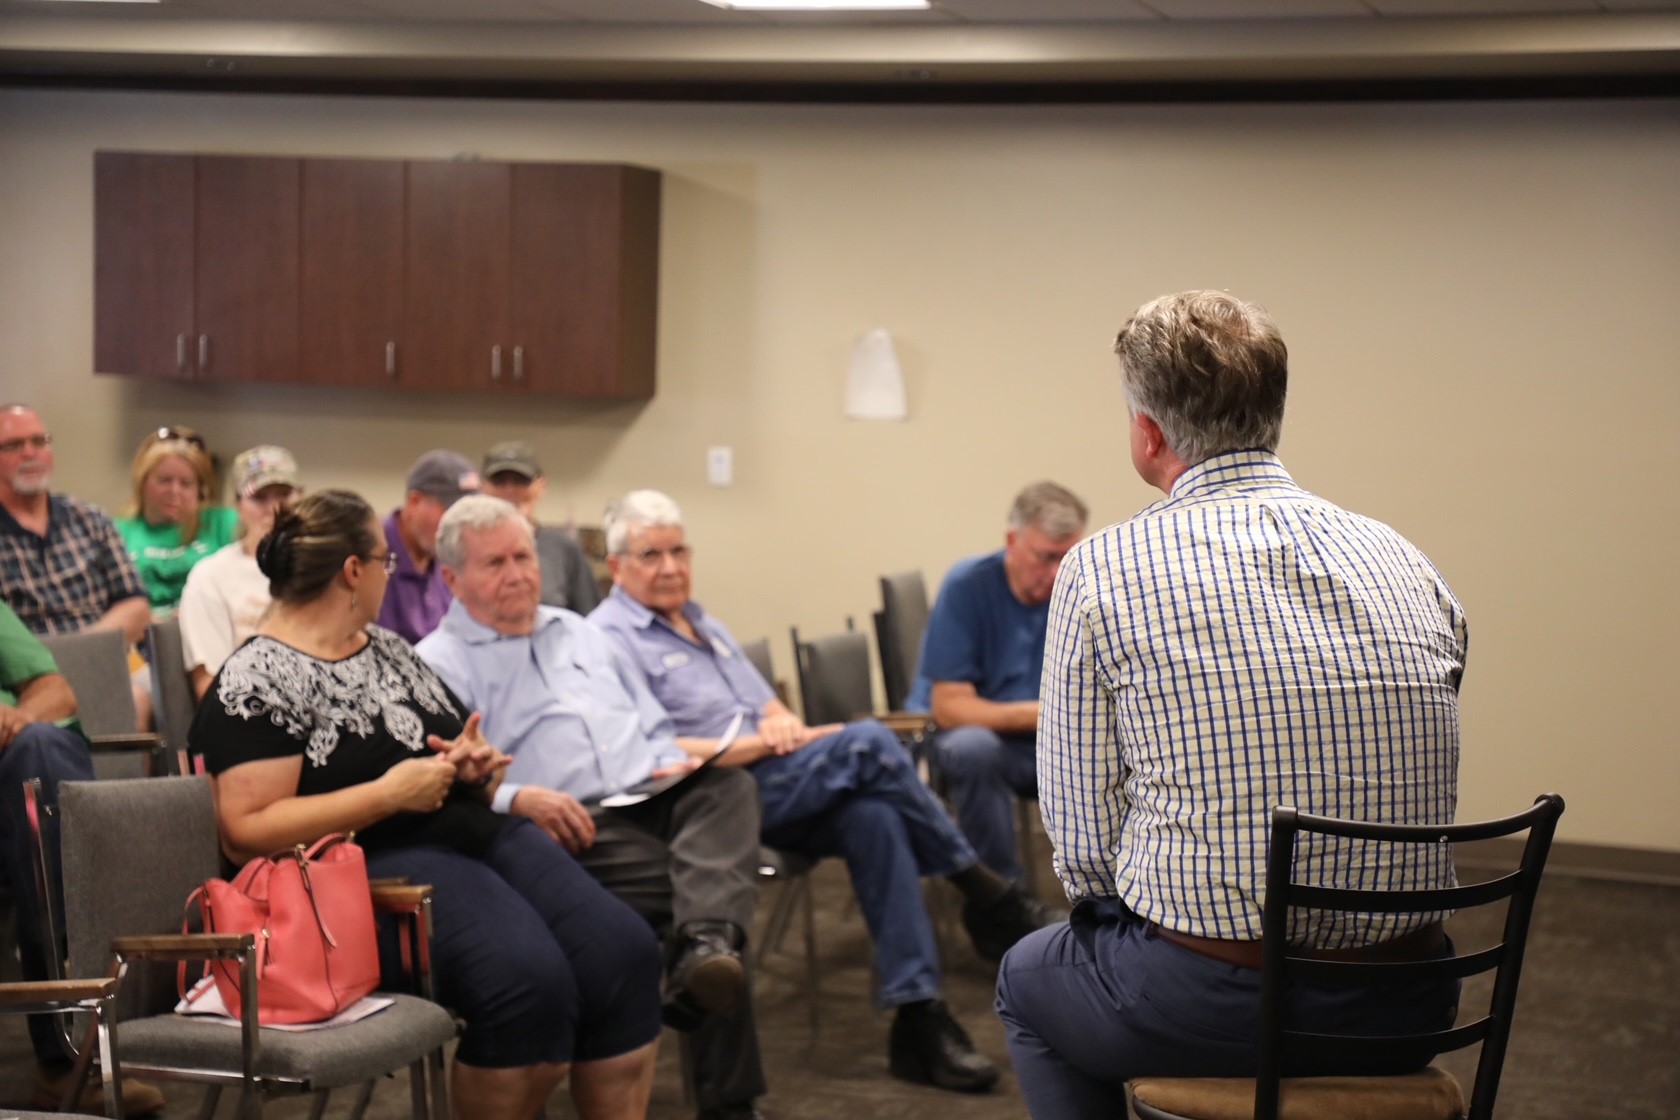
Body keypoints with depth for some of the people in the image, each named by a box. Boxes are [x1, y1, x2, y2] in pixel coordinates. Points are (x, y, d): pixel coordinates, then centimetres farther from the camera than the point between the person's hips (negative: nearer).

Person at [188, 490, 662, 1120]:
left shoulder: (389, 649, 19)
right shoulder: (256, 682, -5)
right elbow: (247, 831, -15)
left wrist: (479, 766, 4)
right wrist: (389, 793, -17)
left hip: (477, 832, 8)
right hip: (377, 863, -7)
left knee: (623, 949, -17)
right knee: (528, 976, -30)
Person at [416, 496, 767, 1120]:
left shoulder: (578, 632, 29)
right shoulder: (439, 663, 6)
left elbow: (653, 724, 31)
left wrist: (671, 764, 7)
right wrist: (516, 798, -24)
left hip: (658, 800, 6)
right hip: (579, 829, -6)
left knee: (727, 786, -29)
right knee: (698, 887, -30)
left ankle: (704, 946, -52)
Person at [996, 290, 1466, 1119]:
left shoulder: (1103, 570, -9)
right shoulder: (1406, 562, 4)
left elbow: (1083, 851, -7)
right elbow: (1404, 807, 11)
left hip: (1205, 1007, -5)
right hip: (1405, 1016, 5)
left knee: (1030, 976, 28)